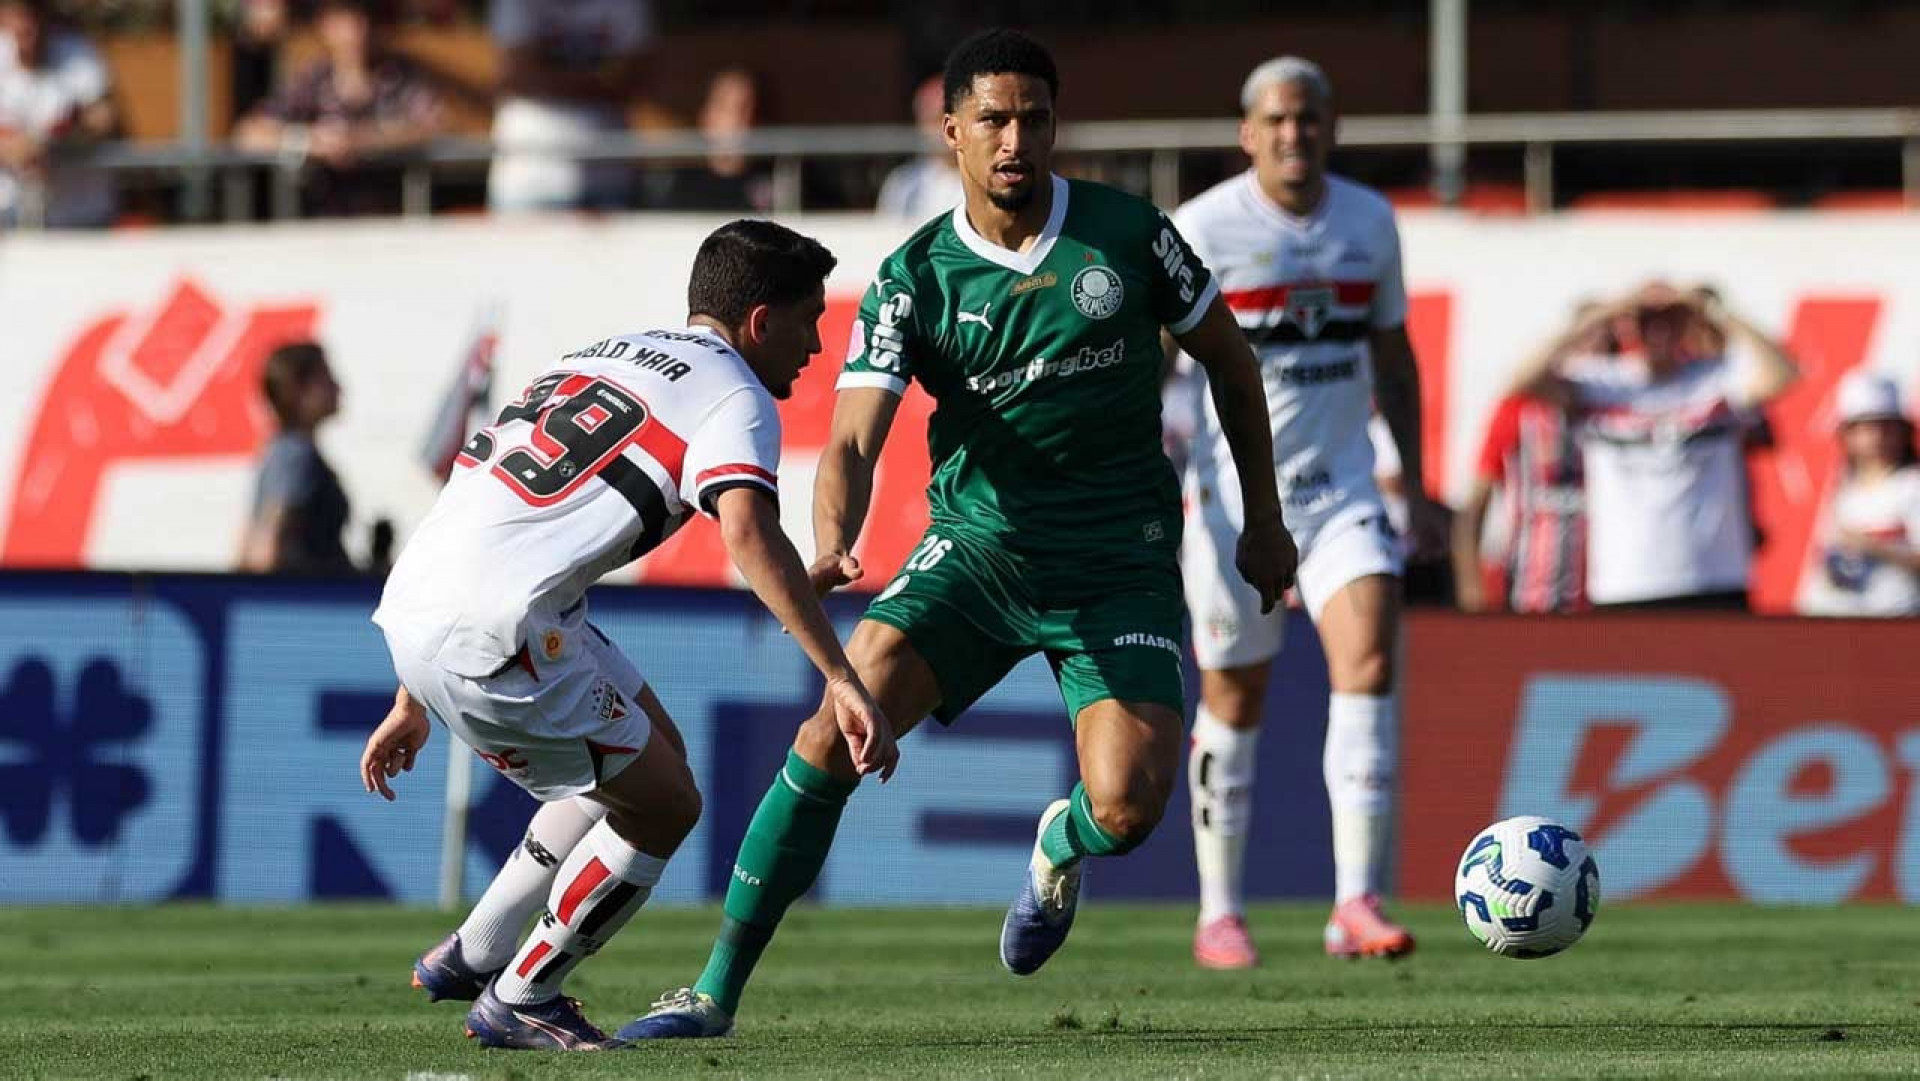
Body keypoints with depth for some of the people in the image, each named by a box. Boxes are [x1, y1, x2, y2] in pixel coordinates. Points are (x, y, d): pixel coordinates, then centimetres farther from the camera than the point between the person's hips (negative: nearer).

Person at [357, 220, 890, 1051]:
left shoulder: (600, 360, 27)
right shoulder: (735, 398, 0)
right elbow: (748, 535, -21)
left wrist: (413, 704, 32)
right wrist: (843, 682, -24)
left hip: (416, 605, 9)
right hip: (494, 634, -9)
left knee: (651, 754, 24)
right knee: (664, 805, 5)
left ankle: (469, 957, 30)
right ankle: (516, 1003, 15)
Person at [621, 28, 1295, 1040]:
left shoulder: (1127, 234, -6)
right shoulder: (914, 279, -7)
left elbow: (1227, 357, 9)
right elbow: (853, 437, -17)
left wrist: (1264, 517, 13)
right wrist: (832, 544, -38)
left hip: (1119, 565, 0)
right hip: (977, 544, 0)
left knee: (1128, 807, -18)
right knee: (839, 727, -20)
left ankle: (1062, 847, 23)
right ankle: (717, 989, -12)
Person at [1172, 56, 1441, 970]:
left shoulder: (1369, 221, 6)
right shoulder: (1202, 230, -6)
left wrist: (1415, 483, 17)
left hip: (1341, 487, 3)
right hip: (1234, 492, -2)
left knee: (1369, 657, -17)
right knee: (1234, 695, 5)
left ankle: (1355, 905, -19)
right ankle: (1219, 914, 20)